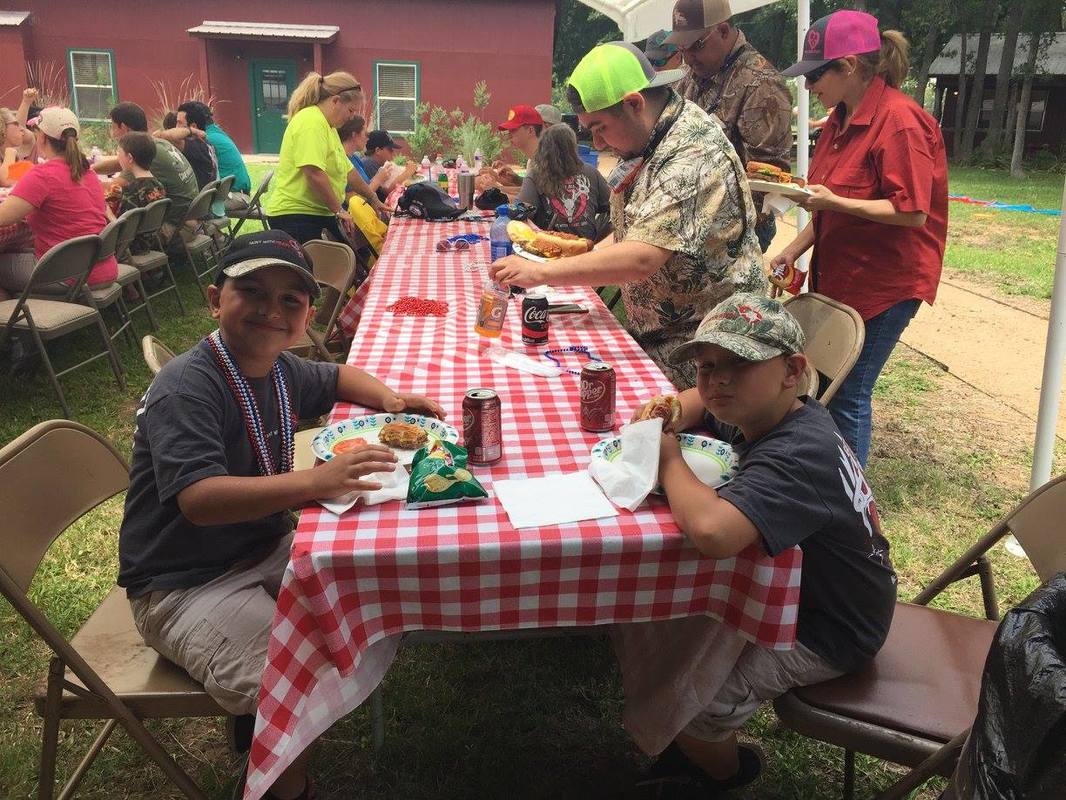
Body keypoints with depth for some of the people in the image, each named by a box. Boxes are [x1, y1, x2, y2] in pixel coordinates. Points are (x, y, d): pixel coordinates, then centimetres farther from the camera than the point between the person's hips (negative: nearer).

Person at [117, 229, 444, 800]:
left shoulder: (280, 369, 2)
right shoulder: (184, 389, -23)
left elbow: (337, 378, 23)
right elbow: (198, 499, -34)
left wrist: (387, 398, 2)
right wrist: (316, 481, -44)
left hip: (265, 549, 9)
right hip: (186, 586, -8)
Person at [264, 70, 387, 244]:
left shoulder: (326, 125, 18)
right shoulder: (311, 122, -15)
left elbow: (347, 170, 25)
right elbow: (314, 173, -26)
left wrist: (372, 198, 29)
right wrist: (339, 210, -16)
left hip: (319, 213, 10)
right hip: (295, 216, -10)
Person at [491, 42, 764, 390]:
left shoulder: (693, 157, -24)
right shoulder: (649, 141, 6)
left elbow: (642, 258, -34)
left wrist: (539, 273, -31)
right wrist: (597, 251, 4)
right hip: (652, 332, 8)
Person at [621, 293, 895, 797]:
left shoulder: (794, 457, -36)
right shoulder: (761, 412, -8)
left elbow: (712, 531, -53)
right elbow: (699, 401, 14)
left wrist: (669, 459, -32)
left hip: (822, 633, -9)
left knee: (674, 698, -13)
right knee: (638, 611, 8)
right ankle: (700, 746, 30)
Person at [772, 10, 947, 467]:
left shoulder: (900, 121, -17)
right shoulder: (840, 119, 11)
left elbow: (912, 212, -20)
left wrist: (835, 202, -27)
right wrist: (791, 252, 9)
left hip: (883, 285, -8)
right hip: (836, 276, 8)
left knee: (848, 394, -3)